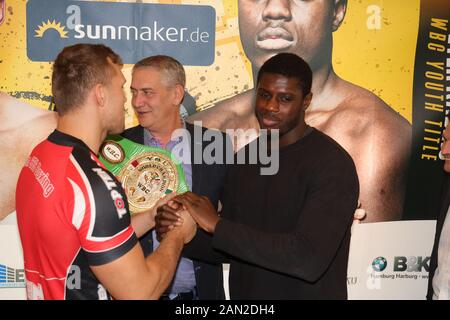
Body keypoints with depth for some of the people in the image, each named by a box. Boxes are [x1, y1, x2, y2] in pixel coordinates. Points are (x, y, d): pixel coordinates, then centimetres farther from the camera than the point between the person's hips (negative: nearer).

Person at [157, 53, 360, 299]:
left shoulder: (332, 164, -19)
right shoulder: (245, 157, 1)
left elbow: (310, 258, -30)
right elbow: (230, 248, 3)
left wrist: (217, 225, -27)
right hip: (243, 293, 6)